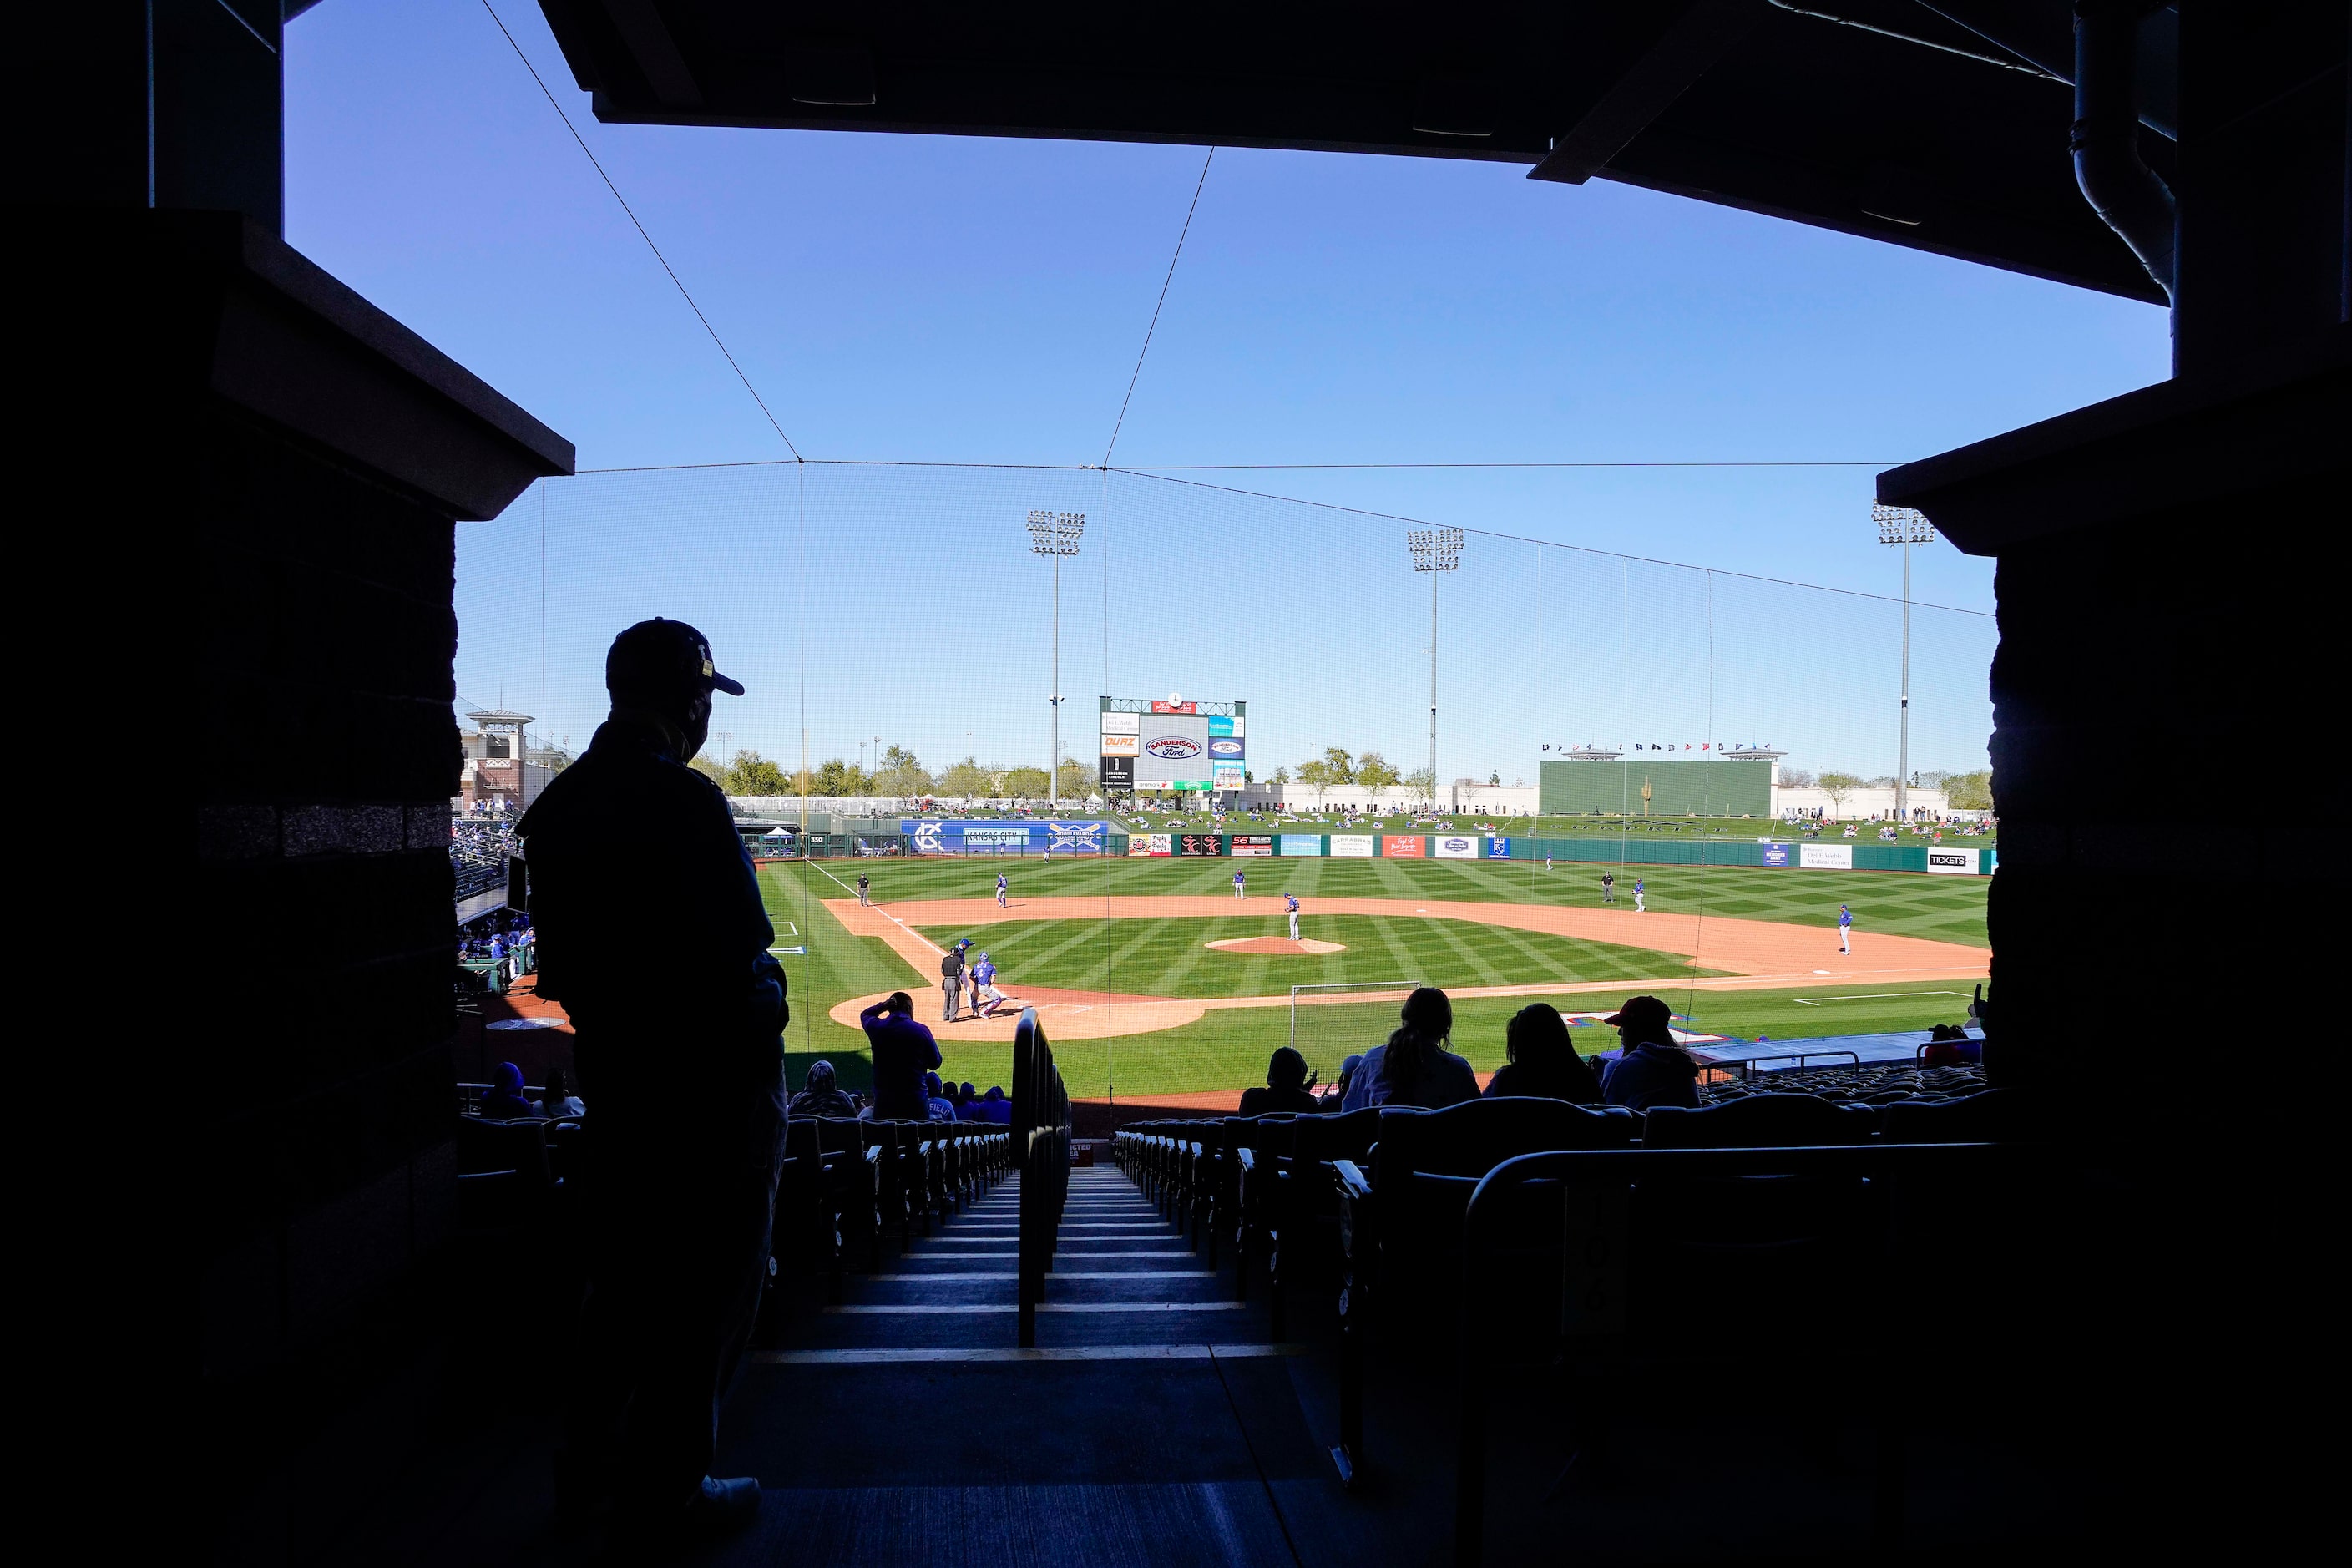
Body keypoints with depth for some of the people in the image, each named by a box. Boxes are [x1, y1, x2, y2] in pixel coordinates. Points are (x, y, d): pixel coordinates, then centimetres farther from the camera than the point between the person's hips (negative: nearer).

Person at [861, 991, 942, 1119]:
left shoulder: (876, 1027, -2)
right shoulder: (921, 1031, -9)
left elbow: (864, 1014, 24)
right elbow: (935, 1063, 1)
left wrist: (882, 1006, 8)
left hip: (883, 1099, 2)